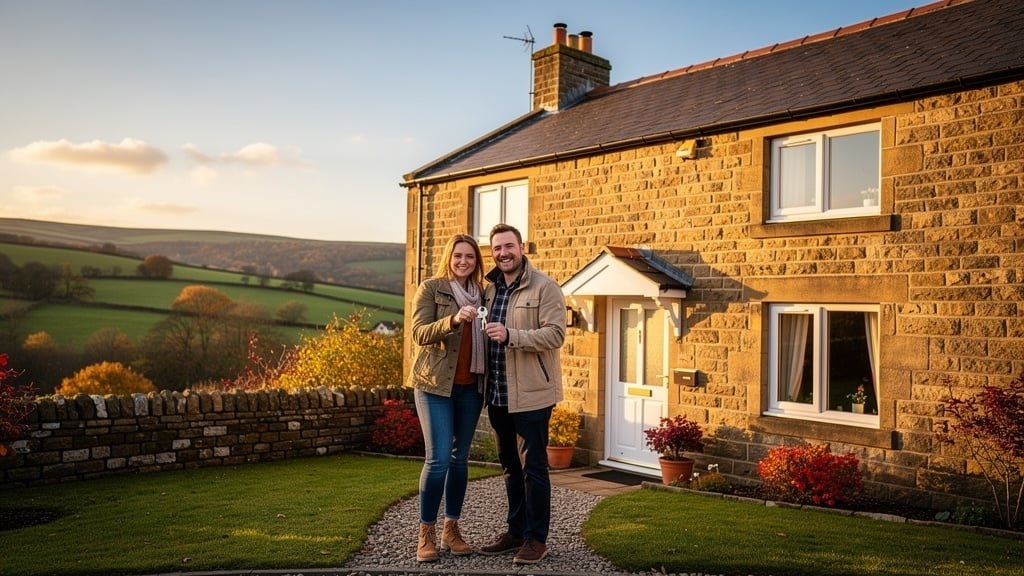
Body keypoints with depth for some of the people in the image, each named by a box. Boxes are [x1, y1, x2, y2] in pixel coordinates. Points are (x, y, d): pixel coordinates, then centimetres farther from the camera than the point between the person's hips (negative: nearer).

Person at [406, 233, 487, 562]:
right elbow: (420, 334, -14)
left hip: (470, 387, 5)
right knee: (438, 458, -8)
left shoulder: (481, 293, 11)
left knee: (460, 458, 9)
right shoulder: (430, 288, -3)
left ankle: (451, 530, 21)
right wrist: (454, 320, -30)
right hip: (436, 384, -5)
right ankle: (426, 533, 6)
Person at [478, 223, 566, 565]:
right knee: (510, 466, 16)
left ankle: (536, 538, 13)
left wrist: (510, 335, -27)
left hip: (531, 393, -7)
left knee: (532, 467, 1)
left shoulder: (544, 288, -8)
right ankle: (516, 531, 28)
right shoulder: (490, 289, 11)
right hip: (498, 394, 7)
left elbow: (555, 334, -18)